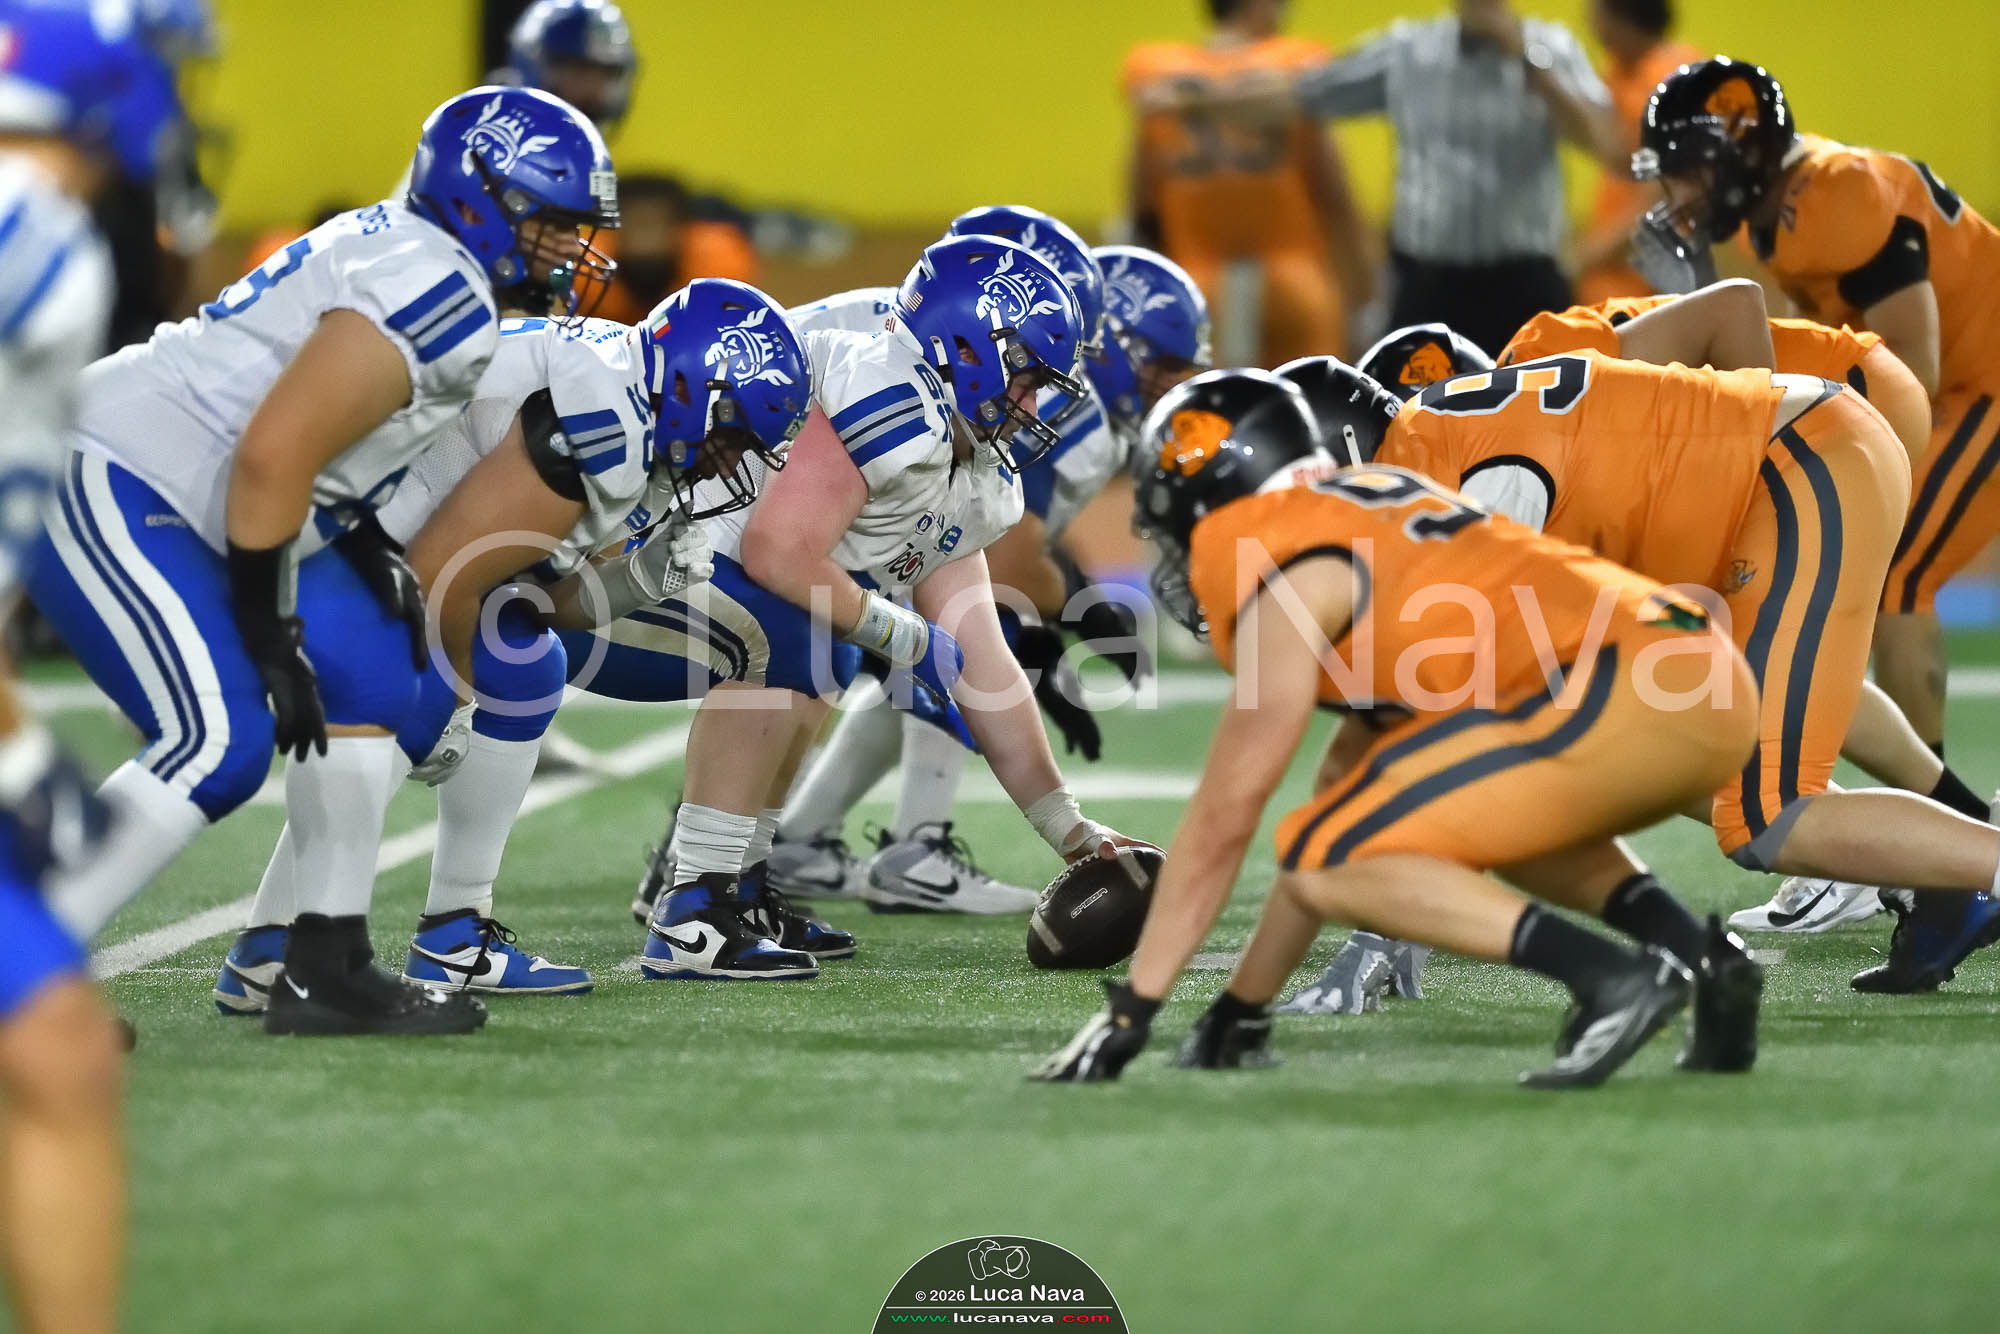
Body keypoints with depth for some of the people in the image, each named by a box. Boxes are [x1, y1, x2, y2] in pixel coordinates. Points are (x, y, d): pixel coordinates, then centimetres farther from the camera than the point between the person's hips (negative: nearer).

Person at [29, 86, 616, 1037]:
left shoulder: (400, 248, 13)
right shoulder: (440, 299, -19)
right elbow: (272, 457, -25)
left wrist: (371, 555, 13)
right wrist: (272, 634, -18)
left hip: (182, 494, 11)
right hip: (106, 487, -11)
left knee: (367, 682, 9)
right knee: (220, 745, -19)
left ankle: (327, 970, 13)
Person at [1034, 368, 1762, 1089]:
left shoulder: (1289, 574, 3)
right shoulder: (1367, 518, 29)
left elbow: (1223, 819, 2)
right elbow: (1349, 775, 32)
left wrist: (1130, 1011, 9)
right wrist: (1242, 1005, 35)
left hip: (1620, 697, -9)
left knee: (1330, 861, -1)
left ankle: (1615, 977, -14)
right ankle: (1706, 956, 13)